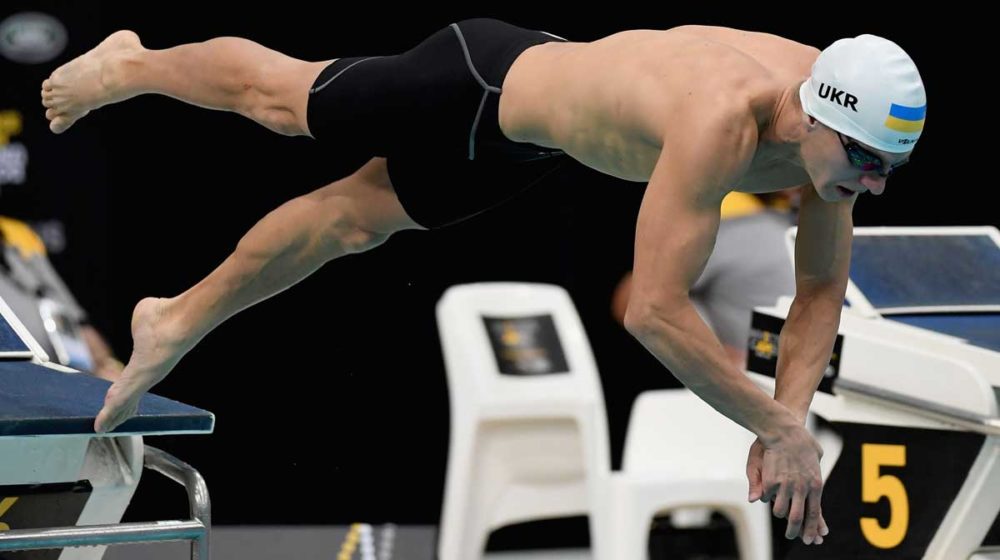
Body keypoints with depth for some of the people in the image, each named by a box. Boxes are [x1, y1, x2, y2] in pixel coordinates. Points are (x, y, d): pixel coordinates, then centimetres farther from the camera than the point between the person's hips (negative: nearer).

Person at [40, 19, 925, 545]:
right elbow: (653, 309, -48)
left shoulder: (833, 125, -23)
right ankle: (129, 67, 51)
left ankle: (178, 322, 46)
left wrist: (790, 415, -24)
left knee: (354, 218, 23)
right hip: (479, 88, -6)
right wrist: (781, 428, -44)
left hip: (516, 137, 6)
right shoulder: (723, 124, -46)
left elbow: (822, 287, -10)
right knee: (277, 97, 21)